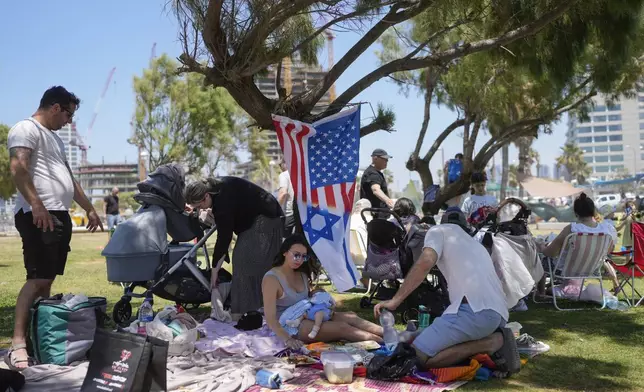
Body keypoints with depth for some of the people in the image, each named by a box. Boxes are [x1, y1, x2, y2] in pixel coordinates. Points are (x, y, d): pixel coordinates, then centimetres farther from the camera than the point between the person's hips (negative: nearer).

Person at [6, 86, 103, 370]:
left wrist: (89, 209, 29)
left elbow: (68, 178, 31)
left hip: (61, 216, 10)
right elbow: (17, 169, -18)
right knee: (37, 278, -16)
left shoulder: (54, 138, 26)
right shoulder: (26, 129, -4)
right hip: (39, 216, -10)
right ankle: (17, 343, -17)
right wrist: (36, 205, -27)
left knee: (47, 279, 8)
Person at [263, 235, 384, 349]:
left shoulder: (302, 275, 12)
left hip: (306, 318, 8)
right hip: (287, 327, -8)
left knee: (349, 316, -13)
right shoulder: (271, 279, -14)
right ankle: (381, 343, -22)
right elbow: (270, 318, -21)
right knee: (341, 327, -22)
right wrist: (287, 339, -34)